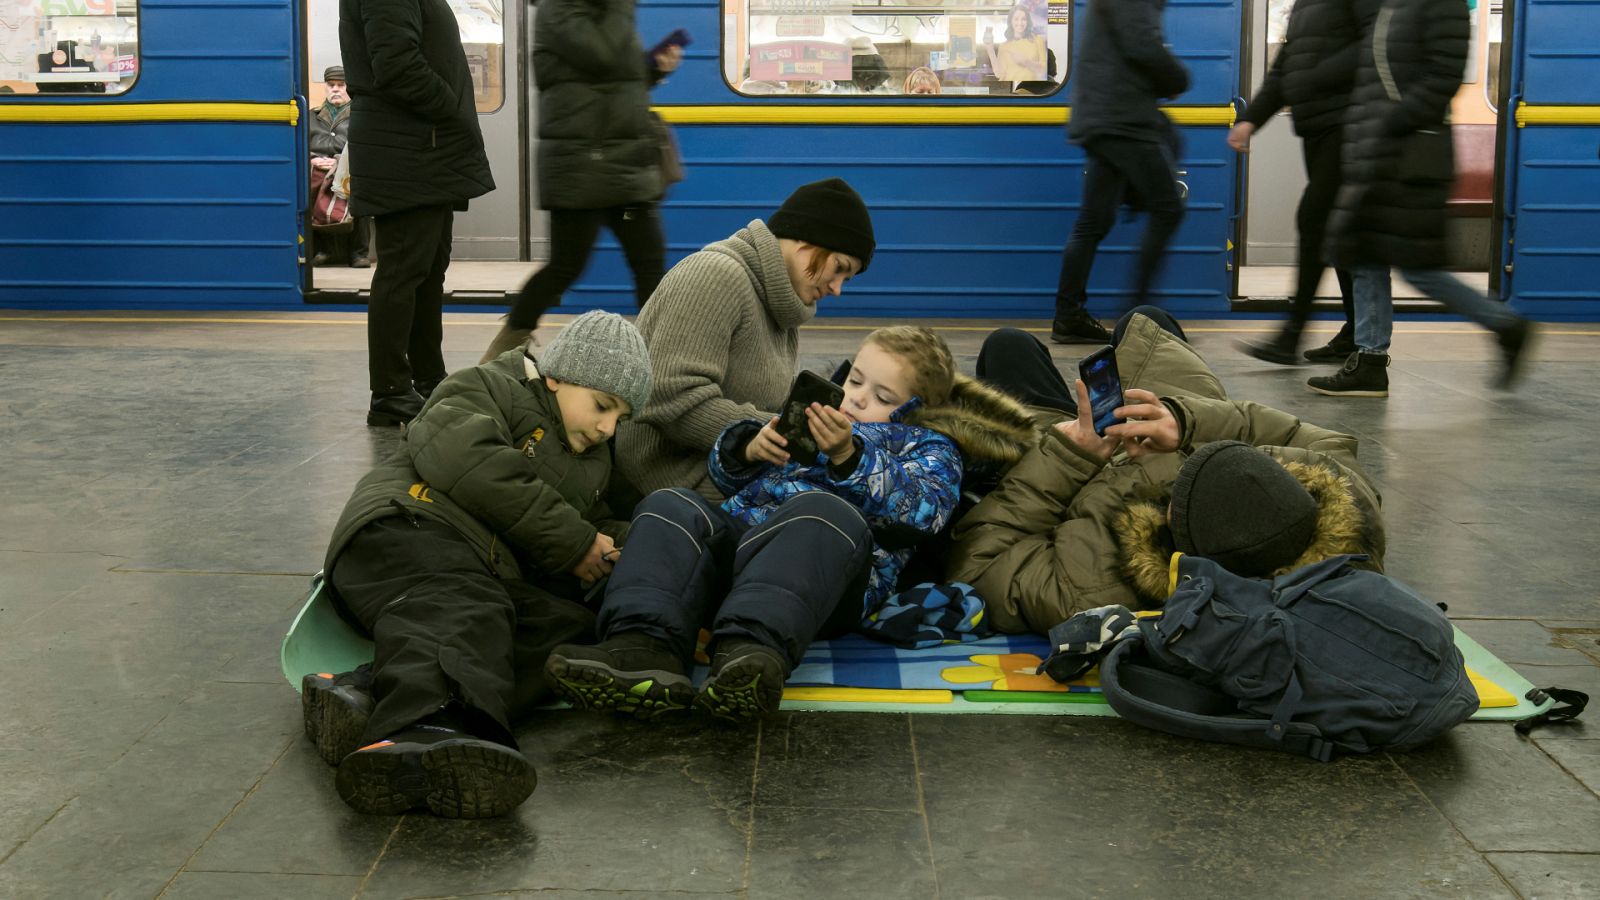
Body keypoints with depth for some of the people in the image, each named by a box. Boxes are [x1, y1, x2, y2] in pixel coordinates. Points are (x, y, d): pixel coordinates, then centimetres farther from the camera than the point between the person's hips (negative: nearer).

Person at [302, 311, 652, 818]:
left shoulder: (596, 465, 36)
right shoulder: (490, 389, 11)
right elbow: (464, 459, -8)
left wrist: (614, 546, 10)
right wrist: (571, 542, -6)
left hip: (500, 582, 5)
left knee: (572, 629, -28)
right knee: (457, 610, -39)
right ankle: (425, 728, -74)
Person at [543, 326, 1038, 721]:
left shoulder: (927, 445, 24)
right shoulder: (809, 413, 38)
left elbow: (925, 508, 0)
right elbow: (726, 467, 30)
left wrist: (848, 457, -14)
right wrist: (751, 447, 6)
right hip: (737, 536, 5)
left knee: (820, 510, -38)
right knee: (670, 505, -23)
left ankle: (749, 651, -65)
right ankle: (644, 649, -49)